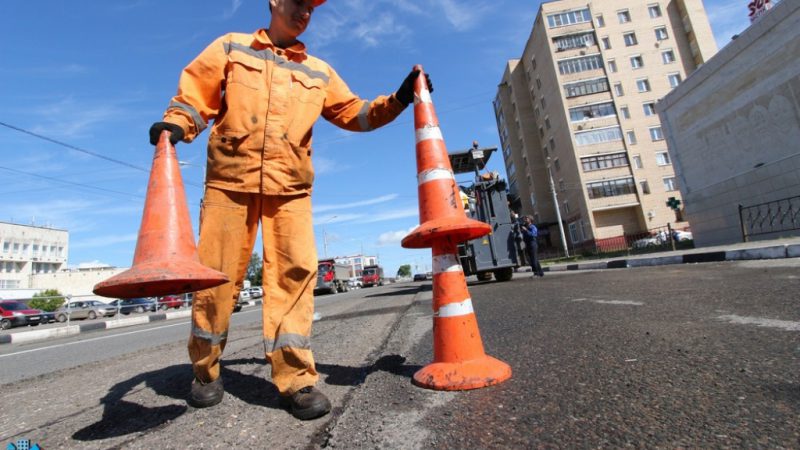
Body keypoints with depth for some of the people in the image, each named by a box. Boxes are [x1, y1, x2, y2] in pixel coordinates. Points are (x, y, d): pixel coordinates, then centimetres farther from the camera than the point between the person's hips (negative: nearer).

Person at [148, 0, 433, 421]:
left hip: (290, 187, 2)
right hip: (230, 179, -1)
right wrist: (174, 124, -8)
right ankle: (205, 372, 22)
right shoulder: (230, 47, 18)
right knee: (217, 273, 1)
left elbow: (354, 113, 19)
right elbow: (195, 92, 12)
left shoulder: (318, 71, 22)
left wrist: (398, 99, 7)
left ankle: (295, 378, -4)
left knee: (294, 272, -11)